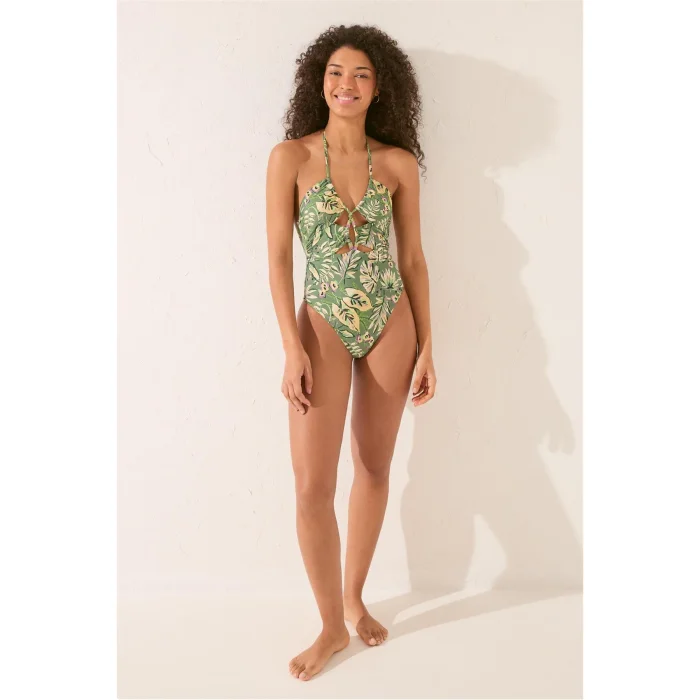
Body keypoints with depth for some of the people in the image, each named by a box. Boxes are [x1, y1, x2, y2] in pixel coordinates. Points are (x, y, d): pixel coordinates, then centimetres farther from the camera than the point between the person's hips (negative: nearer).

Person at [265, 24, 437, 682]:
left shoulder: (398, 163, 2)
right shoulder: (290, 157, -3)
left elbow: (413, 258, 5)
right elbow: (279, 257, -5)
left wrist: (426, 346, 2)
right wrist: (292, 350, -12)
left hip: (390, 323, 2)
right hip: (323, 325, -2)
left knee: (374, 469, 11)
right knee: (313, 484, -5)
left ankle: (354, 600, 32)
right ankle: (332, 625, 16)